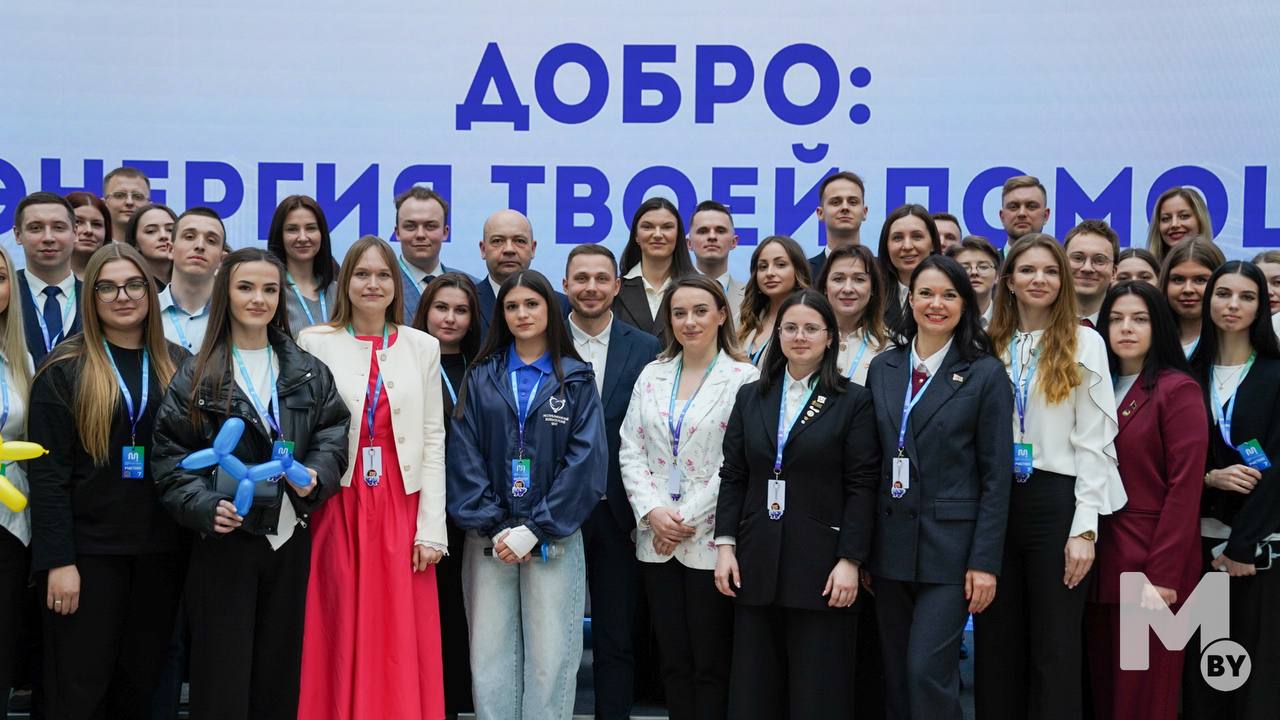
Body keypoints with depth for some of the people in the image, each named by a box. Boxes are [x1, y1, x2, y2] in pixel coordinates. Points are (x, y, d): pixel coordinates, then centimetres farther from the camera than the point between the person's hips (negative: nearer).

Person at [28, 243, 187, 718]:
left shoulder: (179, 366, 8)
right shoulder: (64, 371, -3)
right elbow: (47, 472, -8)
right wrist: (57, 560, -14)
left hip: (162, 550, 3)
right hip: (88, 549, -3)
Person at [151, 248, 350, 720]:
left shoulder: (309, 373, 10)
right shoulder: (197, 376, 0)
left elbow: (333, 431, 9)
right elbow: (171, 453, -3)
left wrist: (317, 475, -11)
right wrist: (204, 506, -17)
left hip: (290, 538, 3)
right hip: (224, 539, -3)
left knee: (280, 678, 11)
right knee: (222, 681, 1)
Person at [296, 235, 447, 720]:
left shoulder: (422, 347, 8)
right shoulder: (314, 343, 3)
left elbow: (433, 440, 4)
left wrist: (431, 528, -2)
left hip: (401, 508, 1)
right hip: (339, 506, -1)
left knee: (402, 643, 1)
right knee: (341, 638, 2)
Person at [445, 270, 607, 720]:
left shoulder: (576, 380, 4)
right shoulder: (481, 377, 9)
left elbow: (586, 461, -4)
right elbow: (464, 456, 1)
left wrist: (535, 529, -11)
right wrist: (492, 526, -10)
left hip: (554, 538, -1)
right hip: (488, 537, 2)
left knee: (550, 655, -2)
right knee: (490, 653, 2)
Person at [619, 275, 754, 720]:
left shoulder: (744, 378, -5)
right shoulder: (652, 376, 10)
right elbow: (631, 451, 6)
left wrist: (687, 518, -13)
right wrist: (652, 511, -8)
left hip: (709, 539, -4)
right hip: (656, 540, 4)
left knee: (711, 663, 2)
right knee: (673, 661, 10)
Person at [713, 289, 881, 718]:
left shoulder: (853, 401, 0)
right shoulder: (750, 397, 11)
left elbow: (862, 486, -4)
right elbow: (733, 477, 10)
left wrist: (851, 560, -11)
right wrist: (725, 545, 1)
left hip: (820, 563, -3)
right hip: (757, 561, 4)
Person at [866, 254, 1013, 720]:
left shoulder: (986, 374, -3)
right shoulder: (883, 368, 8)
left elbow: (996, 476, -6)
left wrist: (985, 561, -11)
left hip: (950, 544, -4)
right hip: (890, 541, 5)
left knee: (928, 672, -9)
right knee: (897, 677, 9)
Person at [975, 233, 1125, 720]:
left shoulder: (1084, 343, -1)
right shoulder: (991, 345, 10)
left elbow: (1094, 442, -5)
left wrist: (1085, 529, -12)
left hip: (1056, 501, -4)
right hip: (996, 501, 4)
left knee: (1056, 648, 2)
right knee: (996, 644, 9)